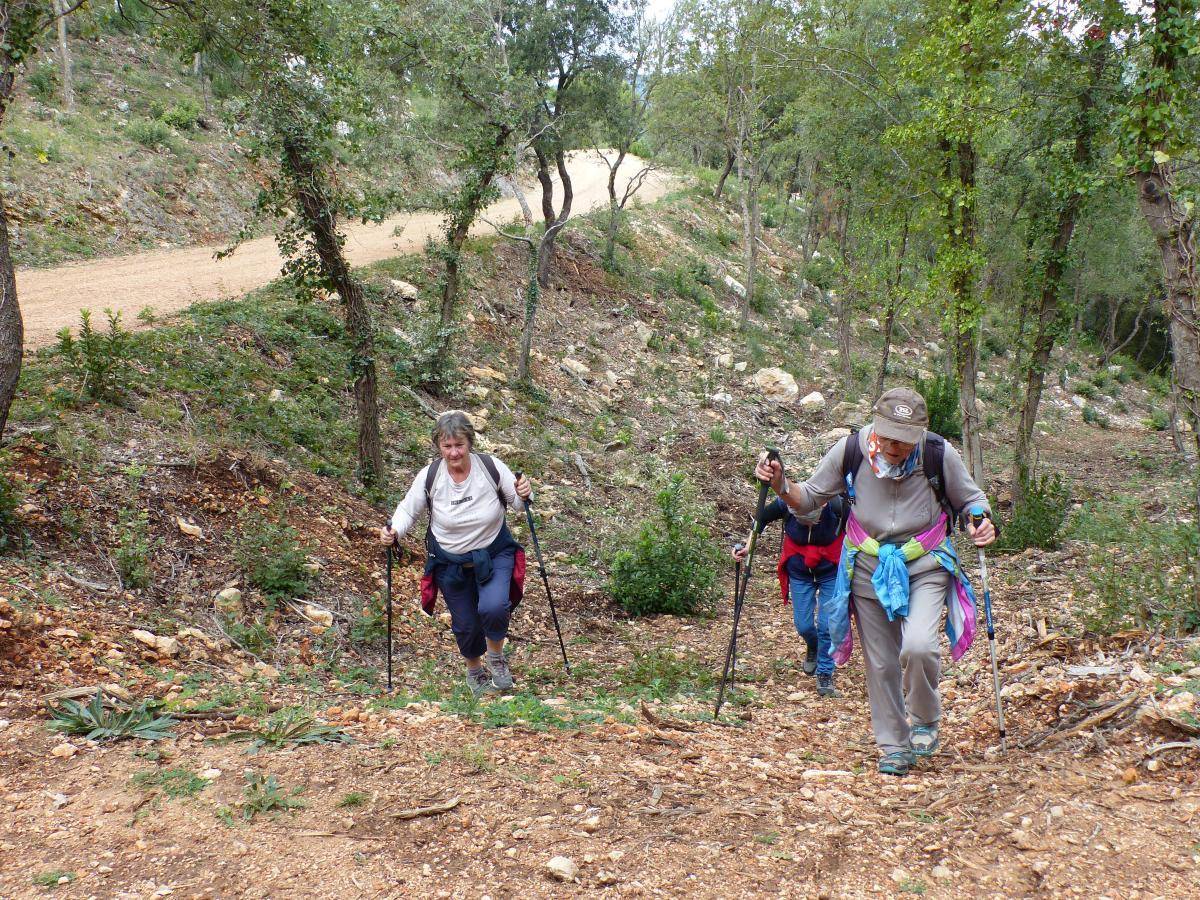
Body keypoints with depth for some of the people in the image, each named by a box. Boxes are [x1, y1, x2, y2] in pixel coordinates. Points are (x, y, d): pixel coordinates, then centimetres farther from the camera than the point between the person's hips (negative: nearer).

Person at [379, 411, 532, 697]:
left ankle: (495, 656, 9)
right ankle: (474, 669, 45)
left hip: (495, 553, -1)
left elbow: (517, 503, -4)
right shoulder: (429, 476, -18)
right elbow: (408, 510, -4)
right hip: (451, 561, 1)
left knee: (493, 607, -25)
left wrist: (524, 496, -26)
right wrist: (393, 531, -23)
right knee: (465, 624, 11)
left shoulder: (491, 468, -18)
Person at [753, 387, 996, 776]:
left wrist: (983, 521, -19)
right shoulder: (851, 450, -13)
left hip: (925, 567, -2)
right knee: (881, 664, 9)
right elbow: (809, 499, 0)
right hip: (870, 569, 2)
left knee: (918, 646, -24)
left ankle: (925, 720, 7)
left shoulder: (940, 455, -15)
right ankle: (894, 747, 29)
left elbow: (970, 498, 3)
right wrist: (781, 484, -20)